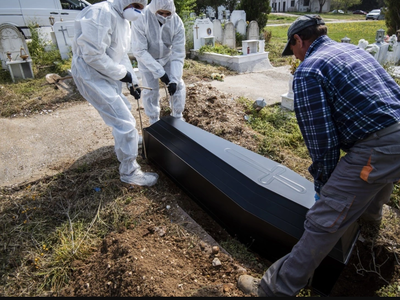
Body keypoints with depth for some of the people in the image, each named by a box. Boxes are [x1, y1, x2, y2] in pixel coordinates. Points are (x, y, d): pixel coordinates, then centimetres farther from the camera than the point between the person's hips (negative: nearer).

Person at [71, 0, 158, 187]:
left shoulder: (123, 19, 12)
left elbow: (122, 54, 16)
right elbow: (93, 55, -26)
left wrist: (133, 80, 7)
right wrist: (122, 73, -17)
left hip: (108, 74, 10)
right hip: (92, 75, -10)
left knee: (123, 110, 26)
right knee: (125, 122, -12)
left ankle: (125, 142, 54)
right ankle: (129, 172, 1)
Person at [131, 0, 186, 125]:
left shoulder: (177, 22, -24)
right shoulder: (141, 19, -30)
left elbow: (178, 53, -24)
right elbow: (139, 51, -29)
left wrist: (174, 79, -32)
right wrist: (159, 72, -33)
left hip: (167, 57, 2)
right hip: (147, 59, -2)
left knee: (178, 86, -3)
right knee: (151, 90, -6)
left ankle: (177, 118, 17)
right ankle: (154, 122, 15)